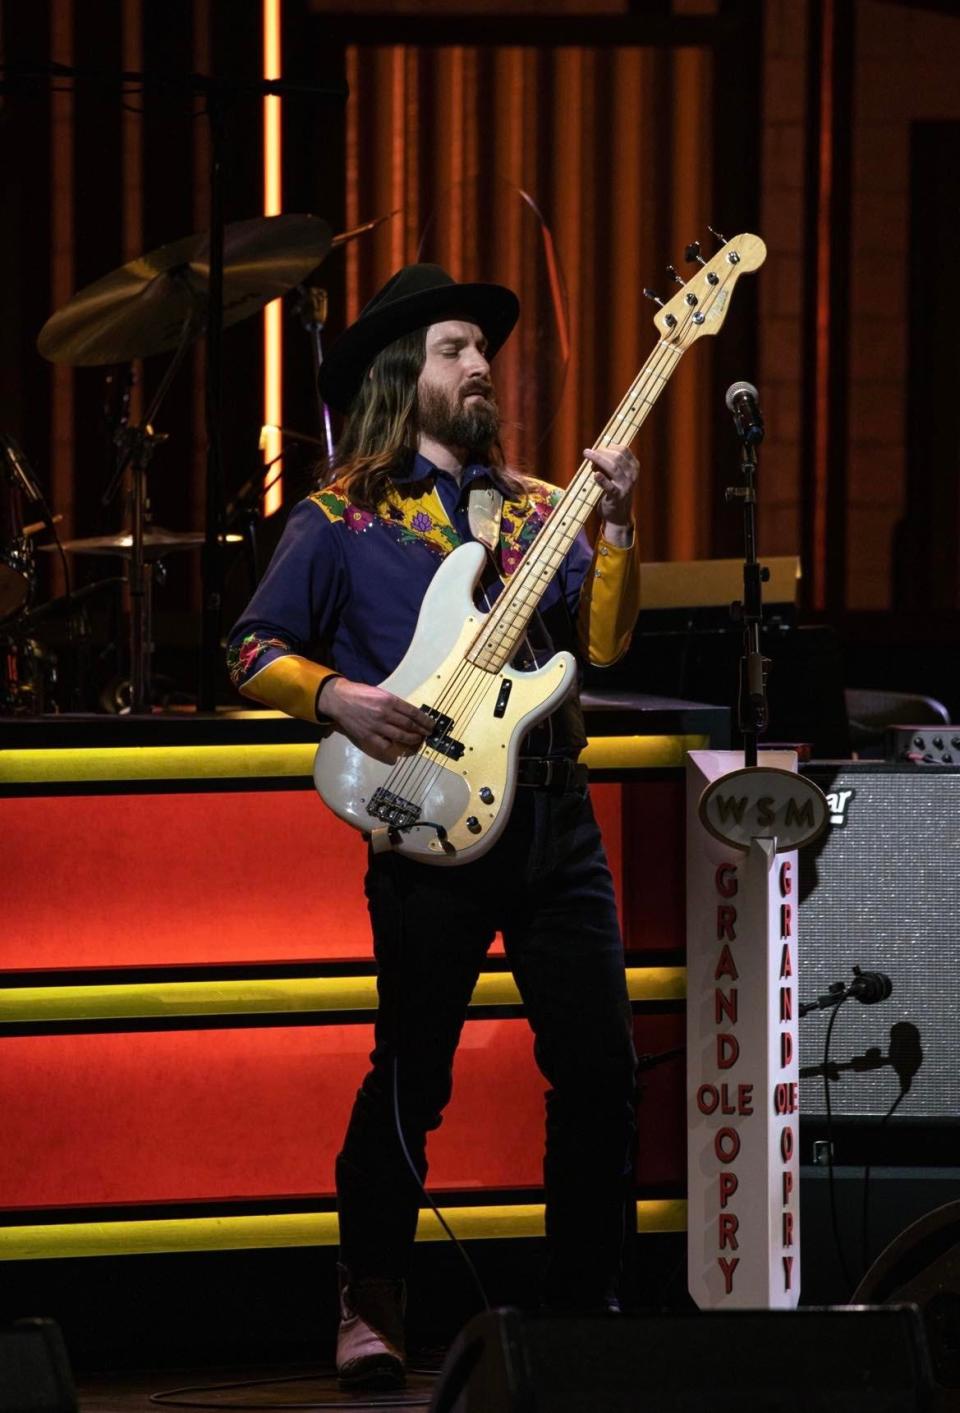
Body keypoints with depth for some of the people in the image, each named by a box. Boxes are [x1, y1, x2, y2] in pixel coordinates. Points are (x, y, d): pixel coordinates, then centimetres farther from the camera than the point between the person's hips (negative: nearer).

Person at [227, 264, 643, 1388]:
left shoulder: (537, 509, 15)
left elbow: (603, 642, 5)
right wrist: (337, 697, -13)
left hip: (555, 818, 4)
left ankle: (584, 1301, 12)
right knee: (412, 1075, -3)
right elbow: (253, 652, 4)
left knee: (599, 1066, 1)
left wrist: (616, 527, -7)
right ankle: (369, 1308, 10)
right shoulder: (339, 519, 3)